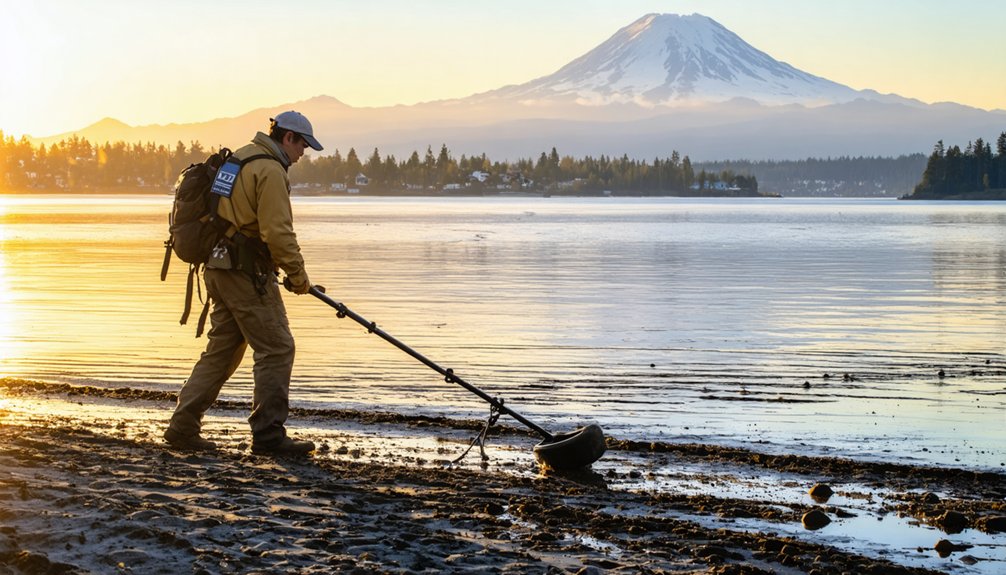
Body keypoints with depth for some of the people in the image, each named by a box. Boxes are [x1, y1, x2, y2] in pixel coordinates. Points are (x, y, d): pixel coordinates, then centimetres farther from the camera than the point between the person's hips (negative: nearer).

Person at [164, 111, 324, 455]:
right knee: (276, 349, -5)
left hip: (219, 268, 10)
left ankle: (183, 428, 11)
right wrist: (298, 275, -9)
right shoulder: (270, 170, -11)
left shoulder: (238, 159, 20)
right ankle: (268, 434, -4)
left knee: (222, 349, 13)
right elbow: (278, 231, -19)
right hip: (247, 272, -10)